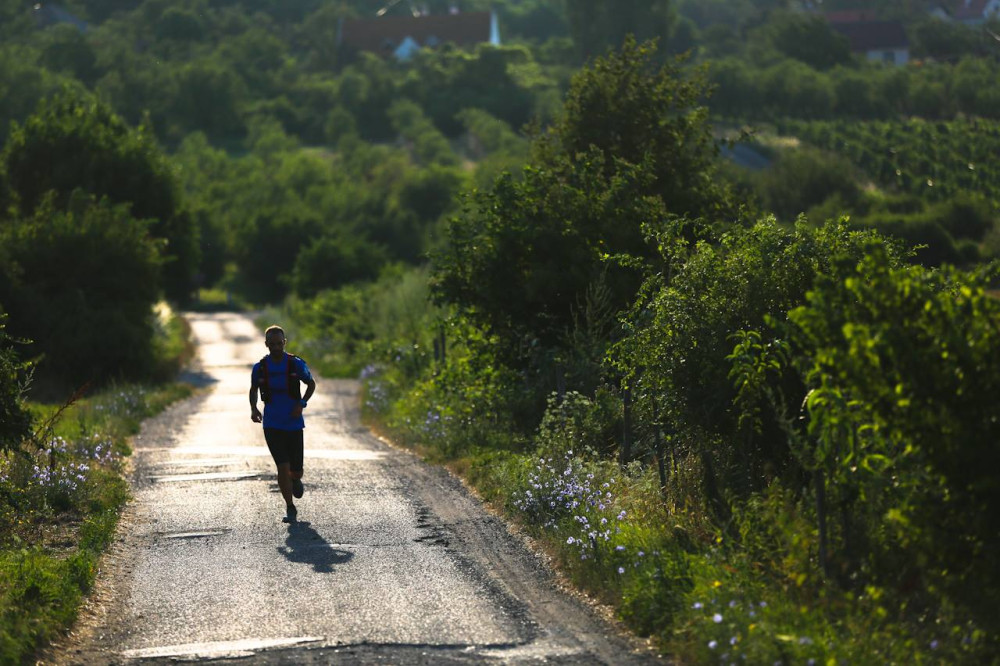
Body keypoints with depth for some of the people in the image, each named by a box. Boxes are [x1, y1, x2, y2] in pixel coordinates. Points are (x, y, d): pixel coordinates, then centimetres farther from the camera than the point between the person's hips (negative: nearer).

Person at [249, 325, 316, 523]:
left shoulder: (296, 364, -6)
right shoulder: (260, 368, -2)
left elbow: (311, 384, 8)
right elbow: (253, 390, 14)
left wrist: (301, 404, -7)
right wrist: (253, 408, -4)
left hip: (294, 424, 0)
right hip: (272, 425, 0)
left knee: (295, 469, 4)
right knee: (282, 467, -10)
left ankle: (296, 480, 42)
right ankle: (290, 509, 2)